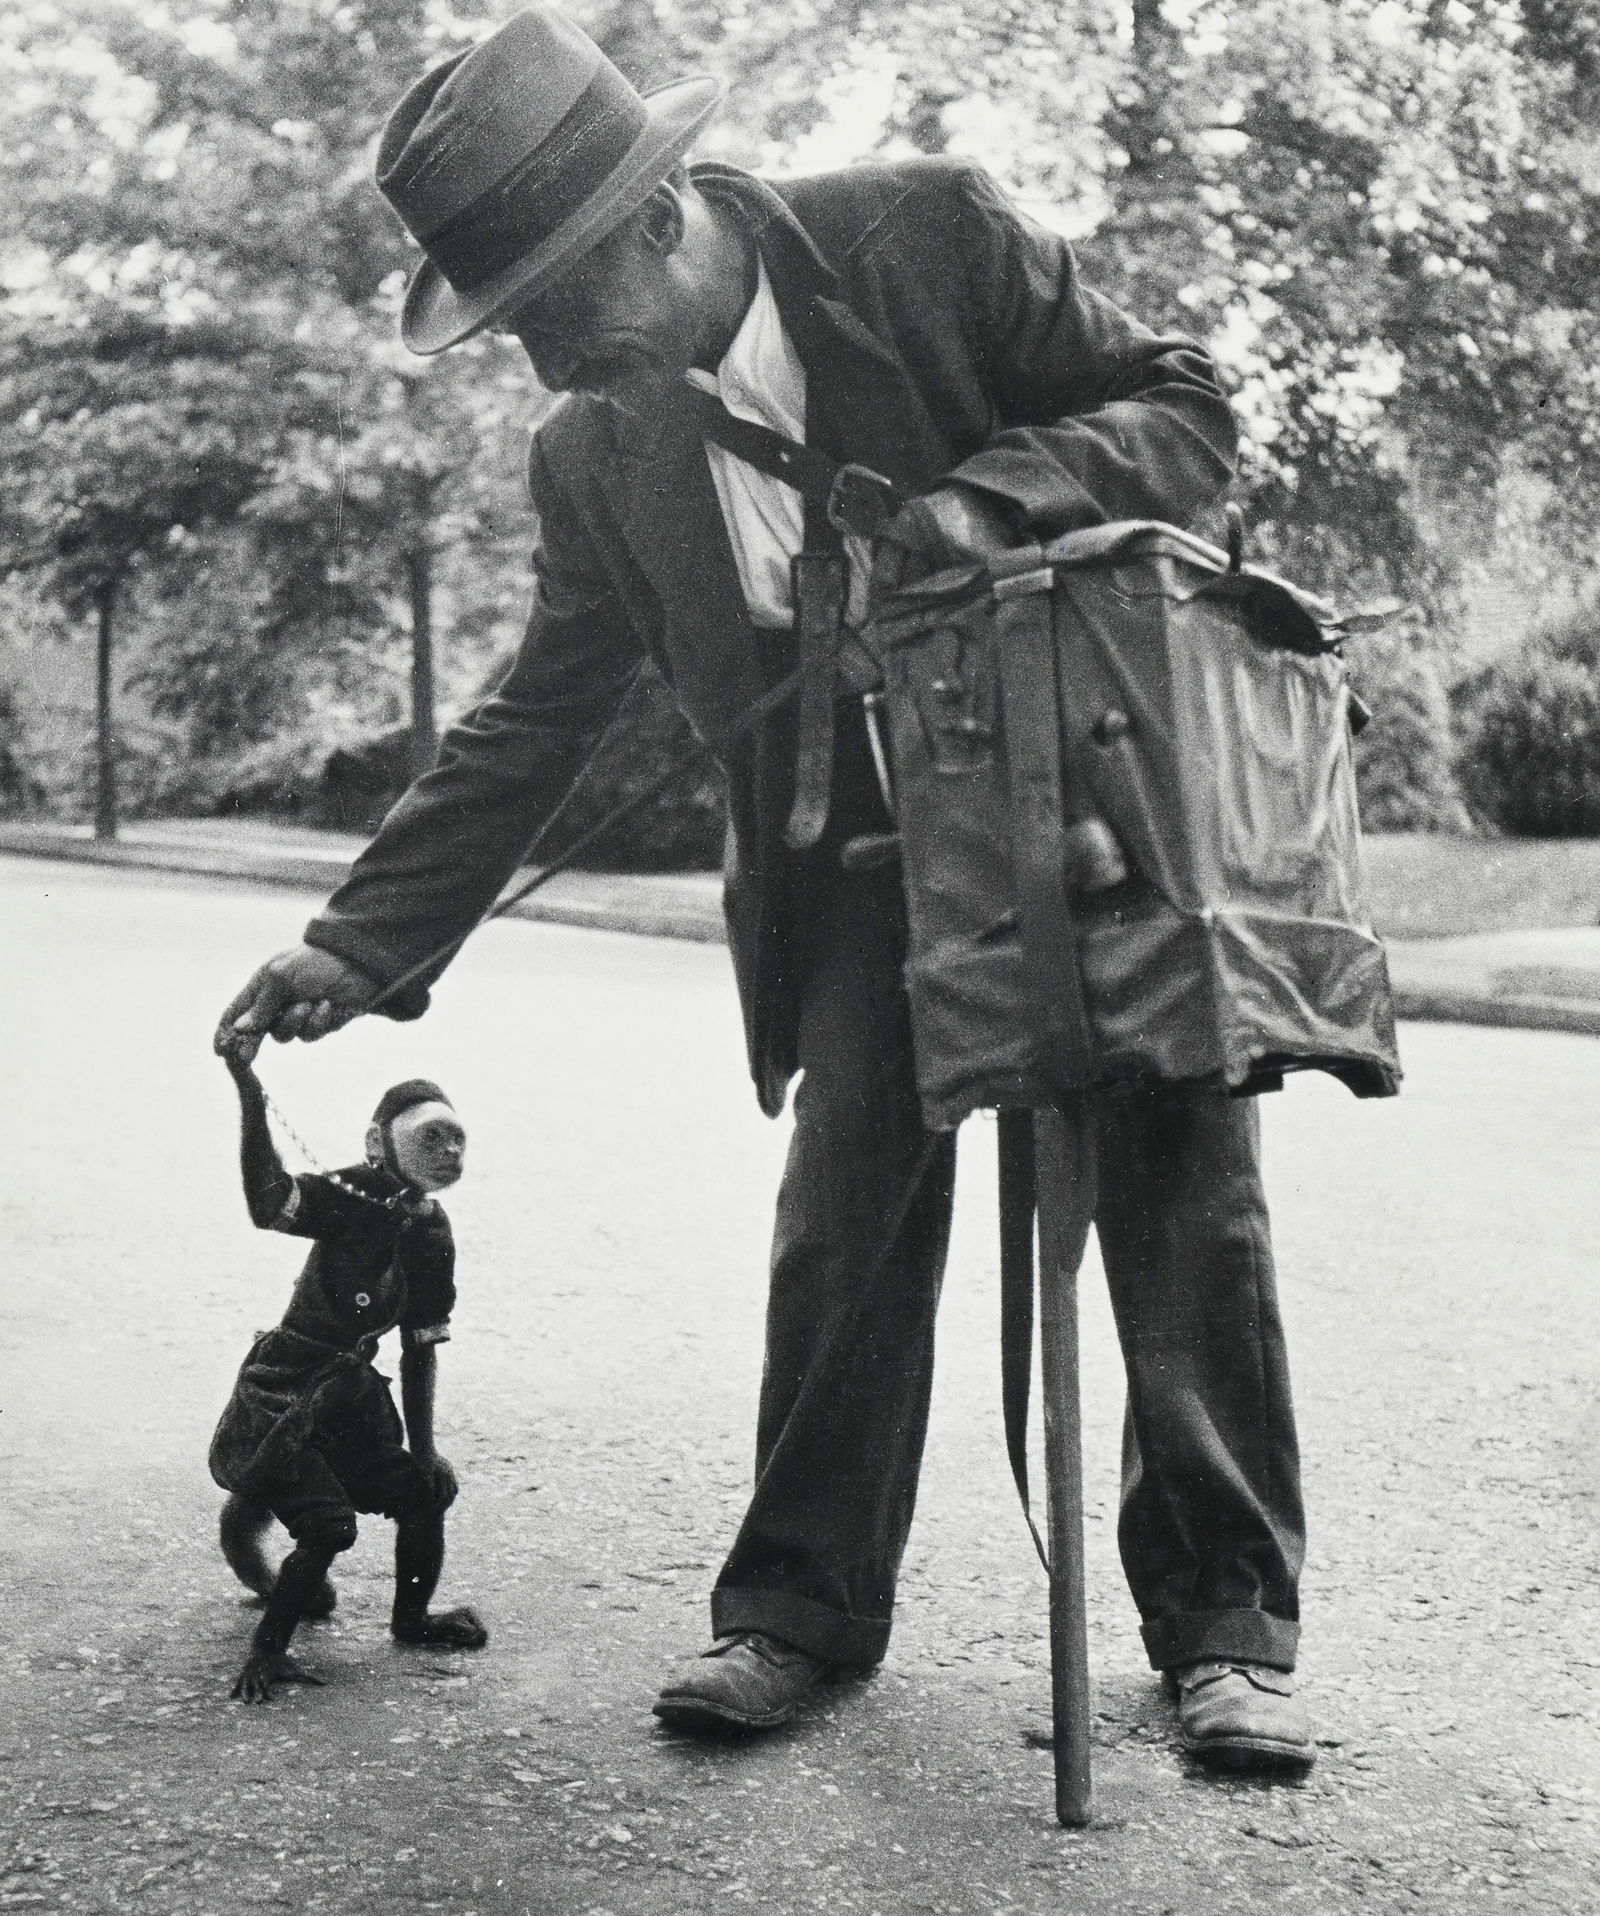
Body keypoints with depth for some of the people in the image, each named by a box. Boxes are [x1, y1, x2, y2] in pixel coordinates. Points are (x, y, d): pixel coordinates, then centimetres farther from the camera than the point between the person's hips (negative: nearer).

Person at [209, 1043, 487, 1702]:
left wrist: (422, 1449, 7)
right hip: (281, 1393, -7)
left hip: (349, 1394, 8)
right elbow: (269, 1205, -41)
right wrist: (247, 1089, -51)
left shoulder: (432, 1238, 3)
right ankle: (265, 1653, 4)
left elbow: (419, 1349, 10)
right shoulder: (356, 1198, -19)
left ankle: (412, 1618, 33)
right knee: (330, 1525, -16)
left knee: (425, 1489, 8)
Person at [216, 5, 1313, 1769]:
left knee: (1187, 1206, -3)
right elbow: (535, 721, 5)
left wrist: (987, 497, -27)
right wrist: (364, 939, -2)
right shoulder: (595, 453, -2)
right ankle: (802, 1607, 14)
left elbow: (1187, 411, -8)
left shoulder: (929, 232, -13)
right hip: (871, 857, 3)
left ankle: (1223, 1625, 10)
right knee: (842, 1223, -2)